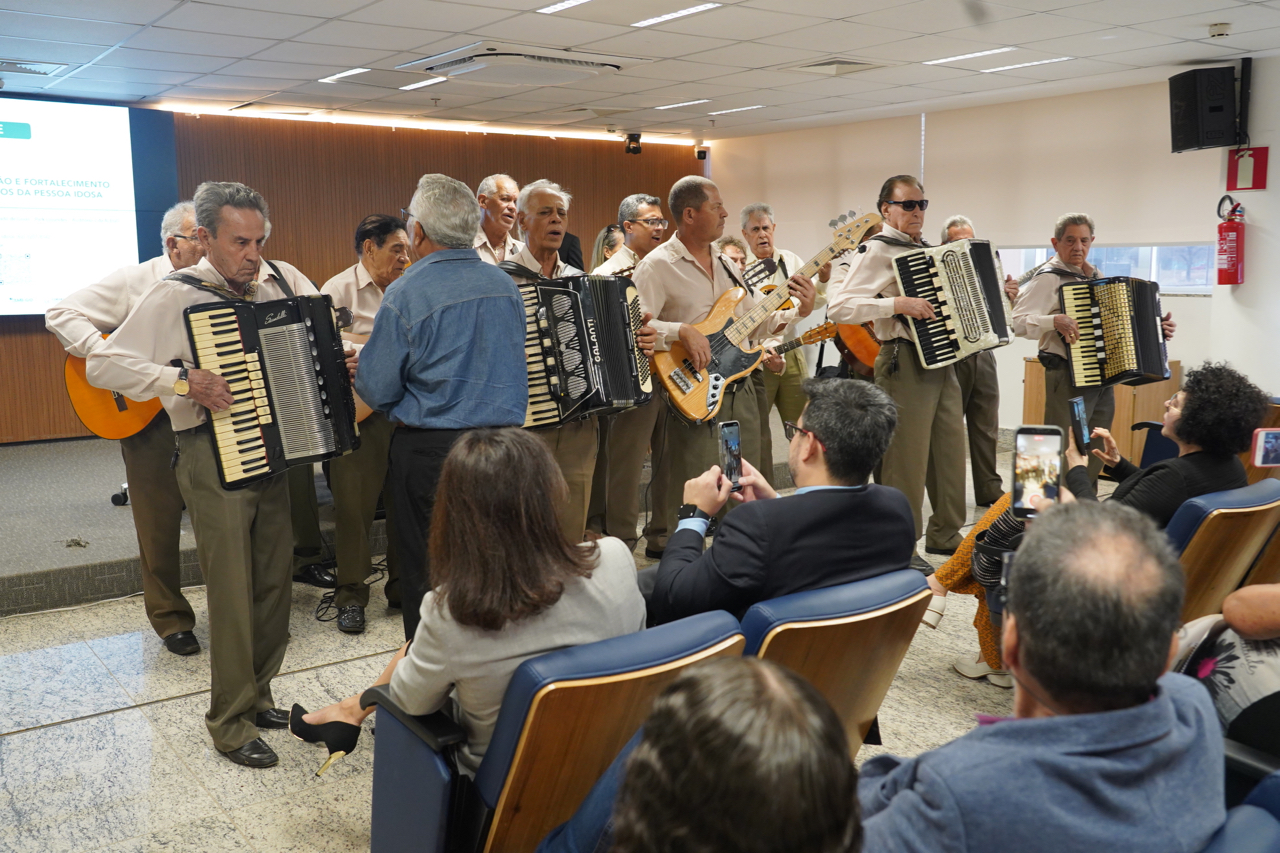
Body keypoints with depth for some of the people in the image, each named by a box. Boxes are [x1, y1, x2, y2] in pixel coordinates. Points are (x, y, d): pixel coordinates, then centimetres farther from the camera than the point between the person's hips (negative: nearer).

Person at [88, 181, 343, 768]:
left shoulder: (283, 279, 4)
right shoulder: (176, 296, -9)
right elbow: (103, 365, -12)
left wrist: (343, 361, -4)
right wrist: (182, 380, -23)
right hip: (214, 456, -5)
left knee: (274, 581, 13)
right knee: (232, 591, 1)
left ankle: (258, 695, 31)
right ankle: (231, 723, 15)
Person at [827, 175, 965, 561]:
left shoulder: (926, 250, 16)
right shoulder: (876, 251, -9)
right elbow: (838, 307, -20)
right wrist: (897, 304, -25)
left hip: (942, 361, 8)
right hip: (905, 363, -8)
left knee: (950, 453, 14)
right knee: (907, 460, -3)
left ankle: (945, 536, 28)